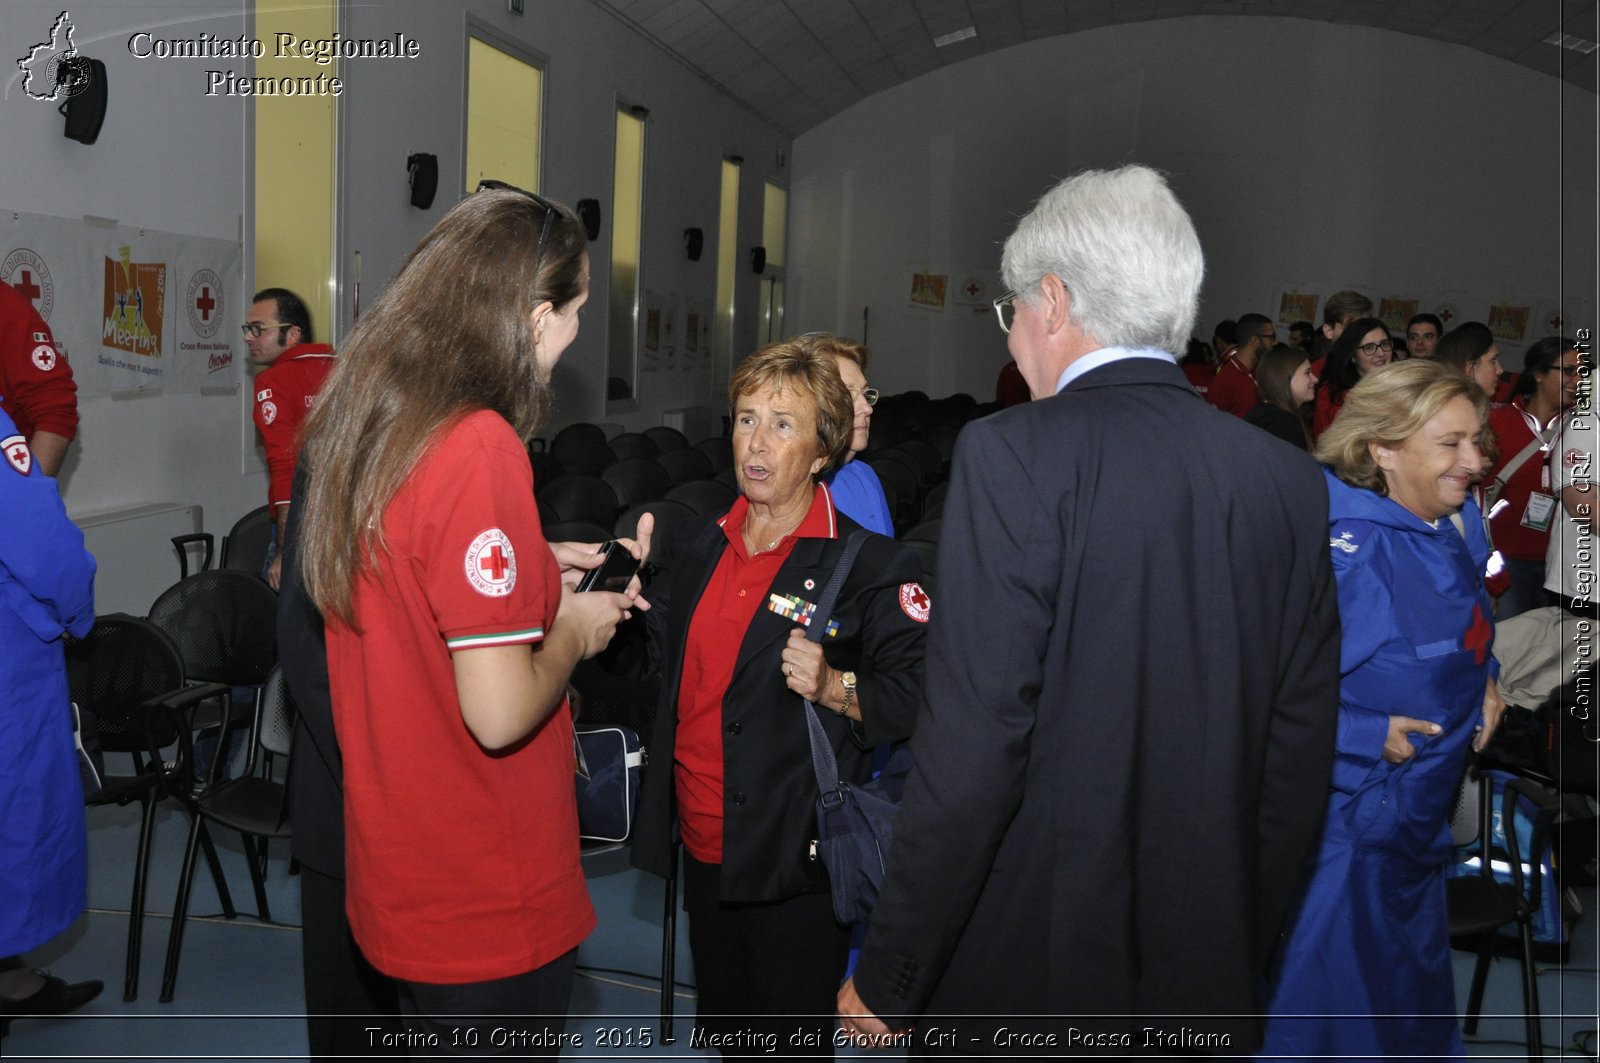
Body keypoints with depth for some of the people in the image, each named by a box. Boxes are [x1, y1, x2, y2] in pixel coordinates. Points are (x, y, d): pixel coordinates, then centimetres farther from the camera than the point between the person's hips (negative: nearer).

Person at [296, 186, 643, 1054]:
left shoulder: (360, 420, 1)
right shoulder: (481, 447, -26)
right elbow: (501, 712, -27)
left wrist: (542, 574, 14)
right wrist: (572, 629, -9)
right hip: (489, 911, -8)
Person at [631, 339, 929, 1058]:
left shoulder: (870, 565, -10)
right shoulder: (706, 550, 10)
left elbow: (919, 696, -15)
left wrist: (834, 687, -29)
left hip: (796, 862, -6)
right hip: (704, 844, 6)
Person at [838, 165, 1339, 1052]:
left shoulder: (1012, 455, -15)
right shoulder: (1293, 482, 1)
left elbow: (974, 744, -19)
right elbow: (1302, 754, 5)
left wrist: (886, 979, -9)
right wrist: (1242, 952, 17)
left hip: (1027, 979, -5)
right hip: (1210, 986, 5)